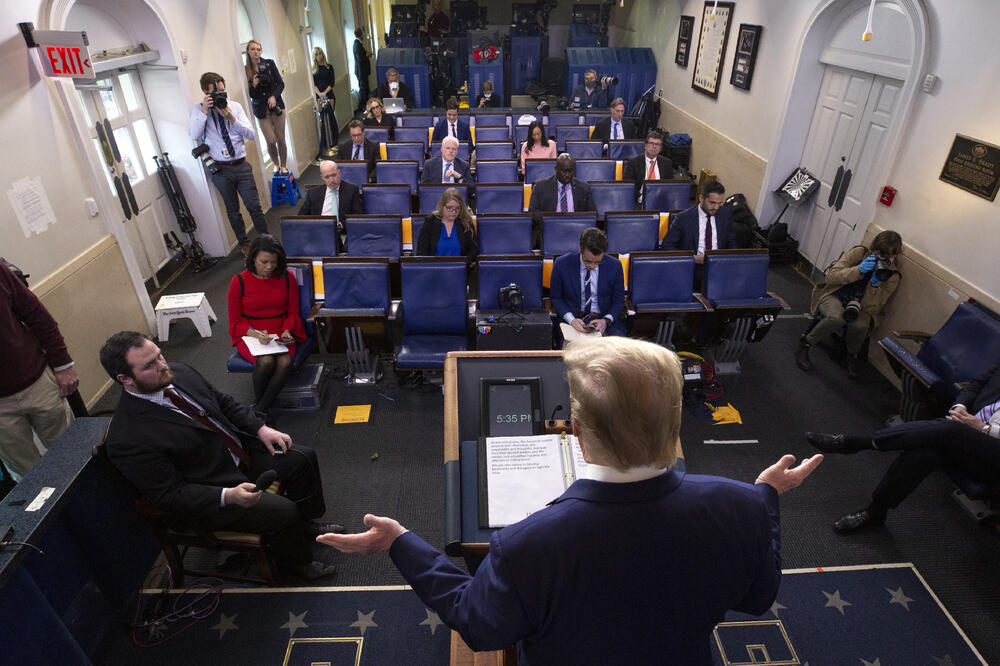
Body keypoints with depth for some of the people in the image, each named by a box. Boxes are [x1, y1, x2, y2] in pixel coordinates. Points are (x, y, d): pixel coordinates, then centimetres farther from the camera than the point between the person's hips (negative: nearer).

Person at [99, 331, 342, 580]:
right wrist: (228, 496, -32)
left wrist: (261, 428, -3)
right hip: (208, 499, -7)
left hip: (241, 451, 8)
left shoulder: (180, 371, -7)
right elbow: (172, 495, -22)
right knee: (282, 511, -20)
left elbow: (224, 402, 8)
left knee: (303, 458, 3)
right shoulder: (128, 440, -27)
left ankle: (306, 523, 28)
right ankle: (296, 561, 13)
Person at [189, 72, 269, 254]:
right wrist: (204, 111, -20)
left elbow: (251, 134, -2)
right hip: (220, 169, -1)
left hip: (241, 165, 1)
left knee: (254, 206, -1)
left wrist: (232, 118, -15)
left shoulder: (235, 106, 5)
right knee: (233, 210, 10)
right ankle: (244, 243, 25)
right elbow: (193, 134, -16)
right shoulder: (198, 110, 0)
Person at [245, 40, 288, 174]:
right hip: (261, 109, 0)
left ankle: (284, 166, 18)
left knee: (281, 139, 1)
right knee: (271, 140, -6)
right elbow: (249, 94, 1)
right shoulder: (246, 70, -1)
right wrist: (254, 86, -20)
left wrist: (274, 96, -15)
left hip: (276, 105, 1)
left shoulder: (269, 64, 0)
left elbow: (280, 84, 1)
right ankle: (276, 165, 18)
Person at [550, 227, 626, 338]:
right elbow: (556, 298, 4)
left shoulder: (614, 266, -3)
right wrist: (571, 319, -13)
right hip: (573, 319, -1)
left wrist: (606, 320, -13)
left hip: (604, 319, 1)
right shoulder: (562, 264, -6)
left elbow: (618, 301, 7)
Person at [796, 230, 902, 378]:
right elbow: (830, 277, -12)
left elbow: (872, 308, -8)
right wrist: (859, 270, -25)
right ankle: (805, 343, -14)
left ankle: (852, 355, -3)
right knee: (837, 317, -38)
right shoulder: (859, 252, -6)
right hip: (834, 297, -2)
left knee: (860, 325, -34)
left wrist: (875, 284, -24)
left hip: (859, 307, 2)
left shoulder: (892, 276, -3)